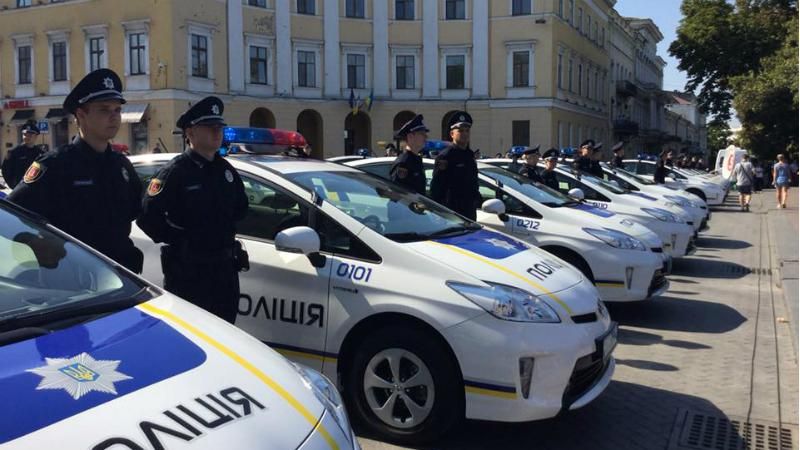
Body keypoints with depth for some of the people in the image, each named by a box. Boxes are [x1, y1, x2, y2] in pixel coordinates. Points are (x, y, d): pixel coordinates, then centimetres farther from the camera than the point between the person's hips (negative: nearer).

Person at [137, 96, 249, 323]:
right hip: (187, 270, -7)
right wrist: (179, 240, -14)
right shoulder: (176, 171, -12)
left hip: (226, 267, 7)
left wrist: (226, 230, 12)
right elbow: (147, 216, -18)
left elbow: (240, 206, 25)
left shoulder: (226, 169, 10)